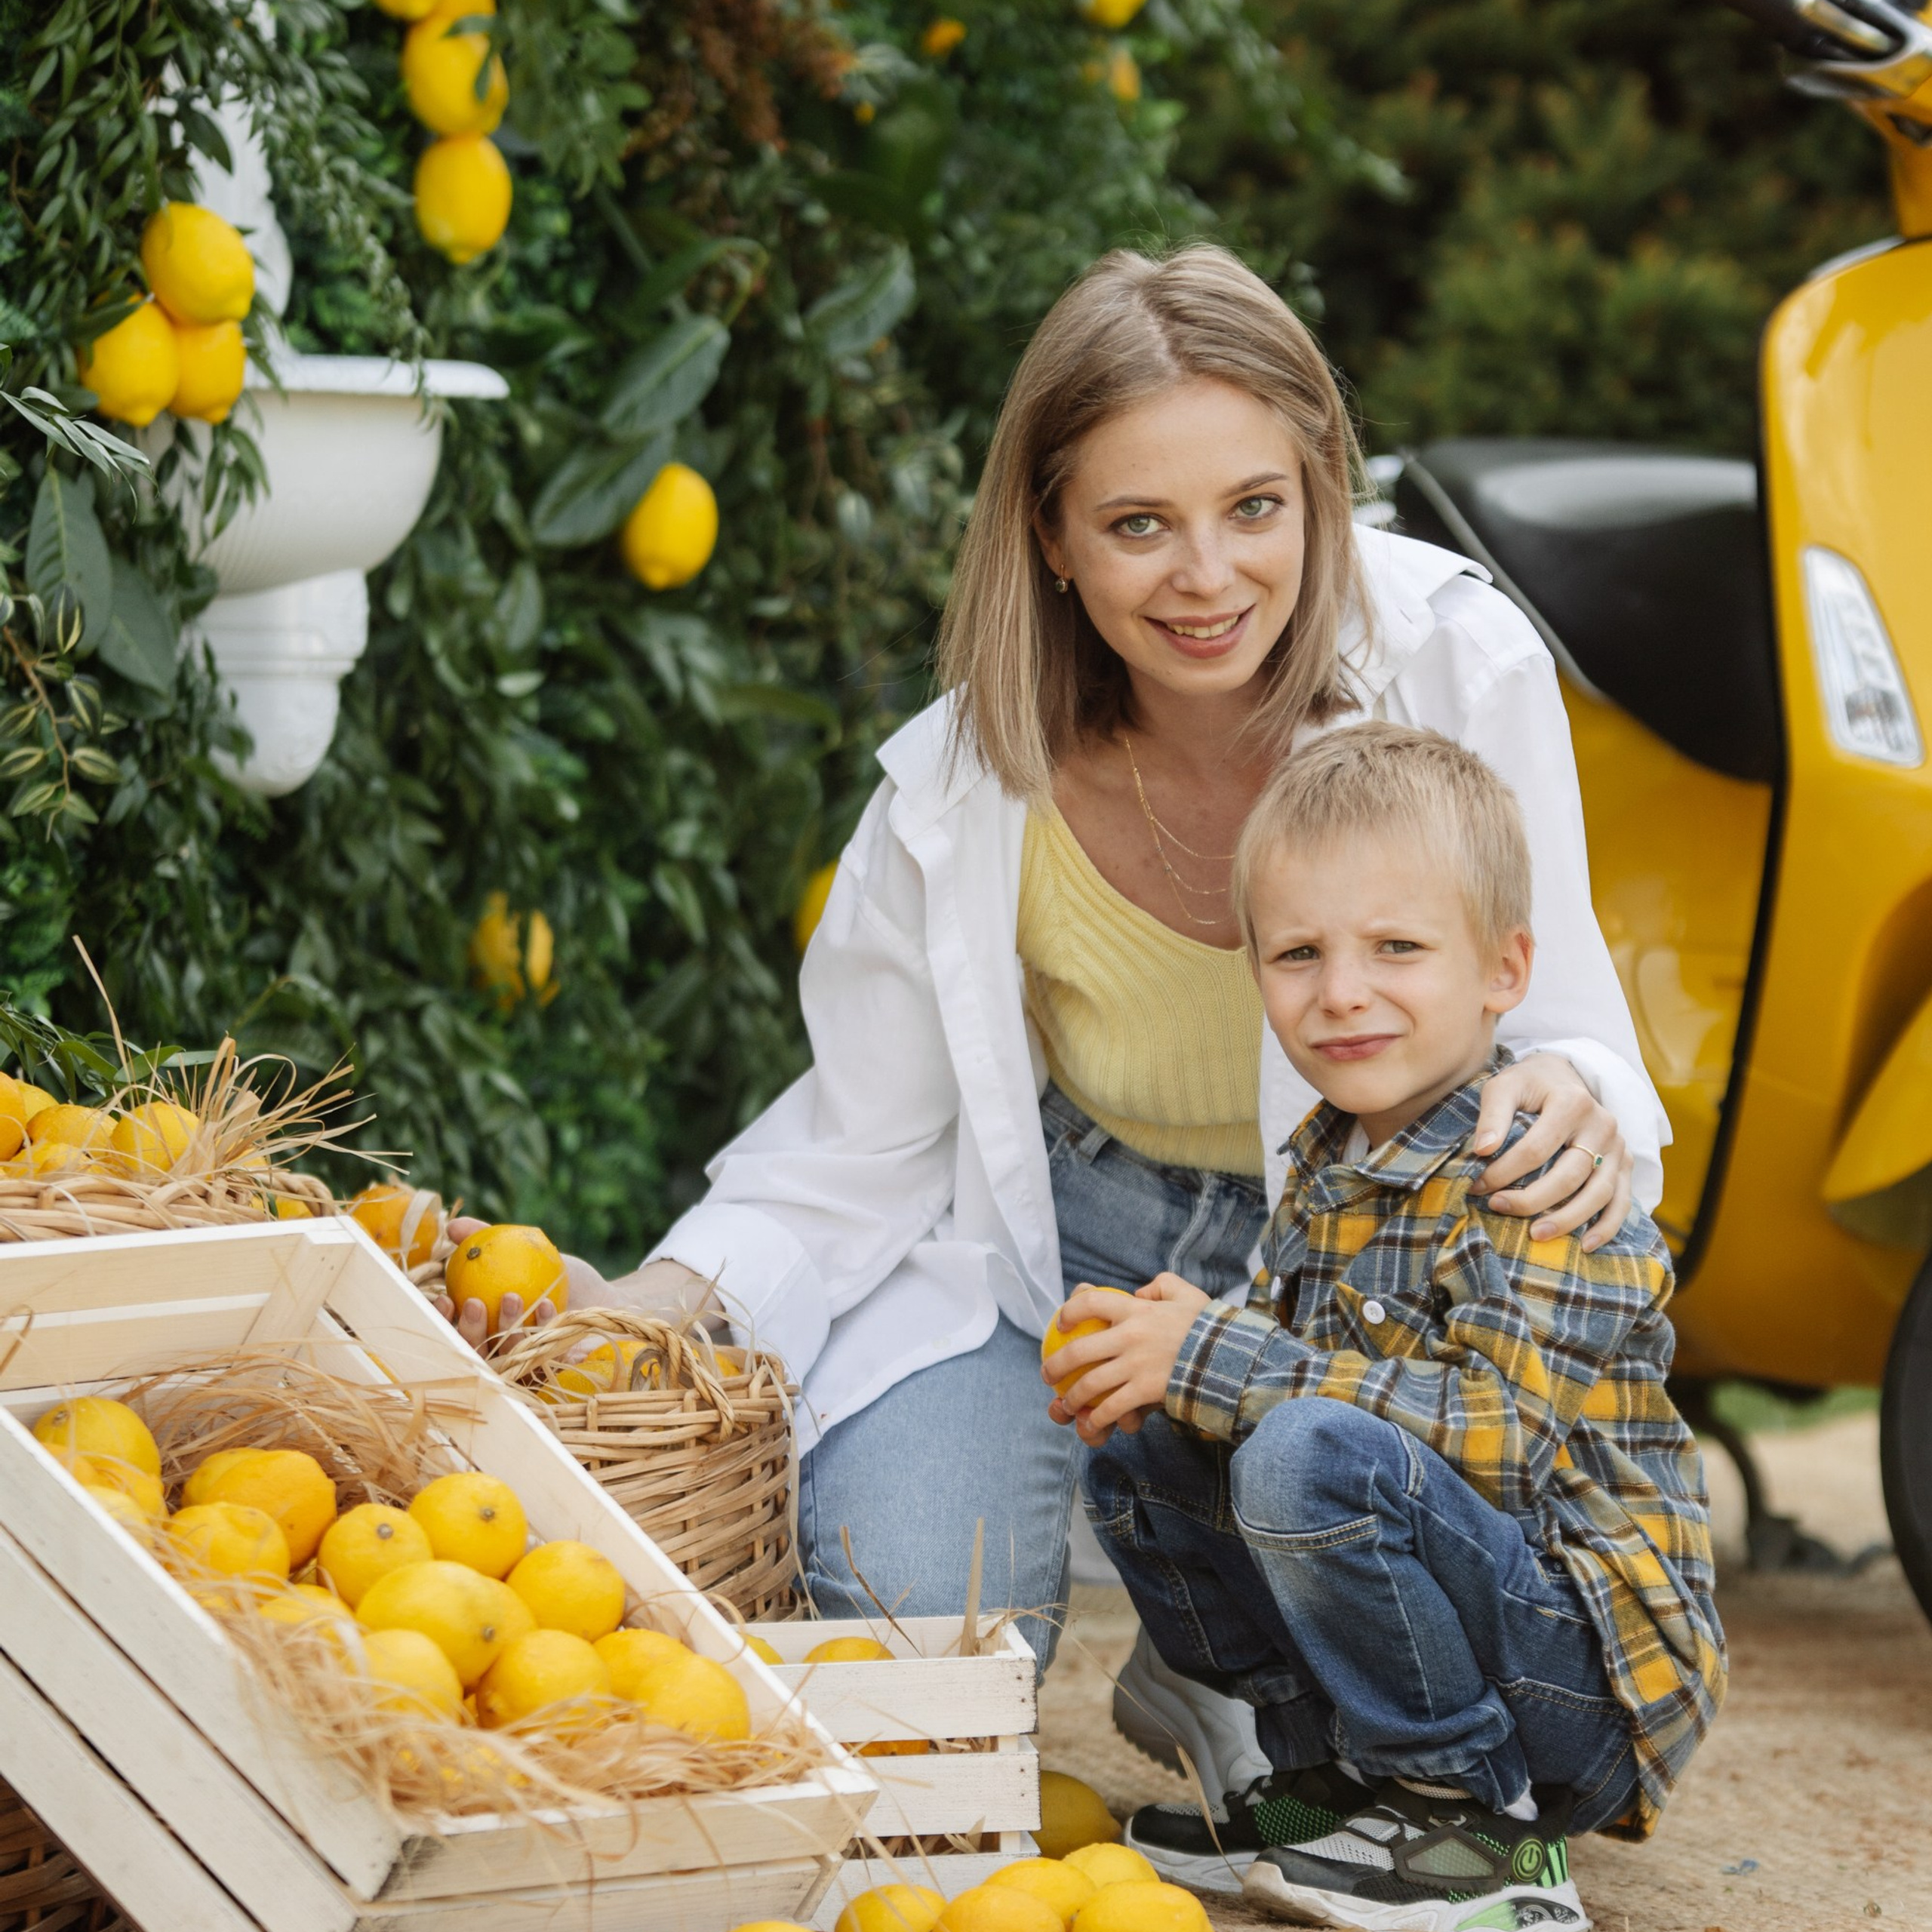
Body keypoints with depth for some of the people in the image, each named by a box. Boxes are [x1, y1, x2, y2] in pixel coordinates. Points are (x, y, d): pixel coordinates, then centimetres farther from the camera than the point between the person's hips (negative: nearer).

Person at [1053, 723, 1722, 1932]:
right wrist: (1178, 1352, -8)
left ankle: (1473, 1831, -14)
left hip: (1581, 1678, -9)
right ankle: (1335, 1780, 8)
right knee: (1141, 1454, 4)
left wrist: (1213, 1360, -25)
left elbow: (1504, 1433, -28)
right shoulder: (1329, 1163, 9)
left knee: (1310, 1457, -30)